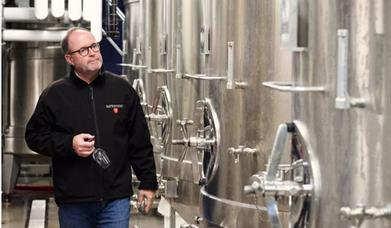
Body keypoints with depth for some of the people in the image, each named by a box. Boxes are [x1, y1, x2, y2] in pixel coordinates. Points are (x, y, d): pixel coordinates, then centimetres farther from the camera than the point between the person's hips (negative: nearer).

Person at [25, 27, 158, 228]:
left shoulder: (122, 90, 6)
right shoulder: (54, 94, 2)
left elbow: (140, 142, 8)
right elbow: (34, 136, 4)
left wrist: (148, 183, 6)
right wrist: (69, 144, -11)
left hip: (116, 198, 0)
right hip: (72, 202, 0)